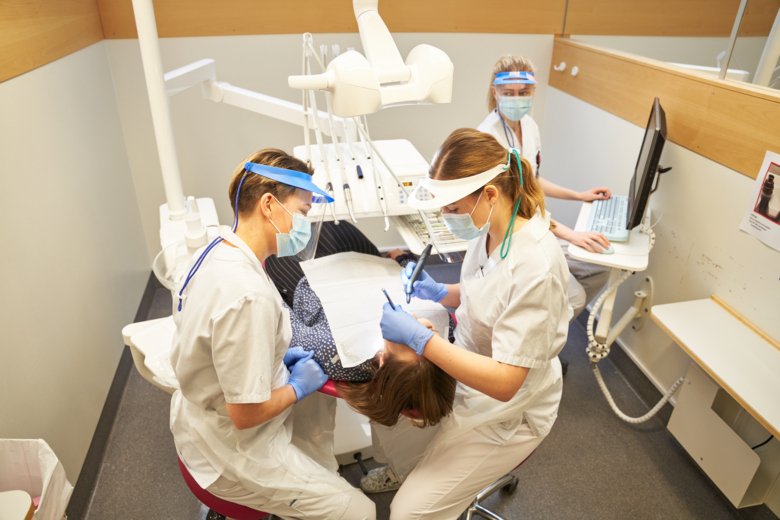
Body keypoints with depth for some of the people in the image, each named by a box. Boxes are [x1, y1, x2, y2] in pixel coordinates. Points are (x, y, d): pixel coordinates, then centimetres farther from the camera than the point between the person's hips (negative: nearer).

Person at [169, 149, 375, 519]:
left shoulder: (217, 251, -5)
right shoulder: (248, 295, -34)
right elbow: (246, 414, -28)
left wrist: (282, 359, 3)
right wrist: (298, 386, -12)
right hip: (232, 449, -9)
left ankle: (317, 481, 32)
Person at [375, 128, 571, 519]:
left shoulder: (536, 267, -33)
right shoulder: (491, 229, -10)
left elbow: (504, 382, -31)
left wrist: (418, 337, -32)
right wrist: (438, 292, -7)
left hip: (505, 411, -7)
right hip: (465, 367, 8)